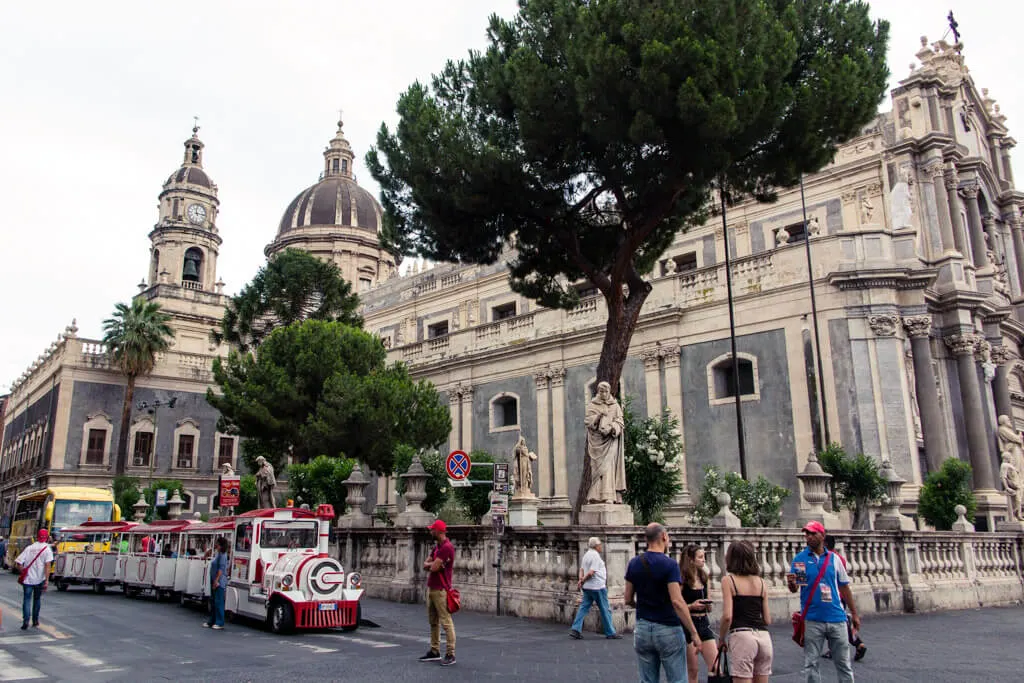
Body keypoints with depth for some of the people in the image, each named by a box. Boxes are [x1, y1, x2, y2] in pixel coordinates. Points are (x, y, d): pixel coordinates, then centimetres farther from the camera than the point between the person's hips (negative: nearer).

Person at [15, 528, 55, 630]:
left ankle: (26, 620, -11)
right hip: (40, 579, -1)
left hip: (28, 579, 1)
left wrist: (24, 572, 14)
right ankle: (35, 620, 23)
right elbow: (47, 565, -16)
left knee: (27, 599, 4)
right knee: (37, 599, 16)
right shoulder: (47, 549, -5)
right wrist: (47, 580, -18)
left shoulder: (29, 548, 3)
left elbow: (18, 564, -2)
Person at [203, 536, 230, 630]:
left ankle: (220, 623, -4)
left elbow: (221, 568, -21)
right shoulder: (217, 554, 15)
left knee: (219, 602, -7)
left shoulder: (222, 555, -14)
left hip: (219, 582, -10)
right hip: (214, 581, 10)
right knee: (213, 601, 15)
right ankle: (212, 621, 23)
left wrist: (216, 580, -24)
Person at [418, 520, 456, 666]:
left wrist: (431, 564, 1)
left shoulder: (447, 547, -16)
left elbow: (433, 567, -20)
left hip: (441, 590, -10)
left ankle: (450, 654, -5)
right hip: (431, 588, 10)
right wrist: (433, 564, -6)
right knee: (433, 621, 15)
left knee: (446, 622, -7)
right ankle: (434, 651, 23)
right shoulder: (436, 546, 16)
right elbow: (425, 564, 13)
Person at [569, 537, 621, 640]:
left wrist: (580, 580, 0)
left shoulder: (586, 554, 14)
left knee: (584, 608, 6)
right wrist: (582, 581, -9)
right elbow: (591, 572, -21)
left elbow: (582, 569, 14)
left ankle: (576, 630, -2)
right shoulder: (595, 555, -16)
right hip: (597, 586, -9)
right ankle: (610, 633, 11)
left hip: (587, 587, 9)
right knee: (605, 610, 3)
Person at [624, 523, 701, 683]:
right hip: (668, 629, -5)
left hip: (642, 629, 5)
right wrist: (694, 633, -14)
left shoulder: (634, 564, 4)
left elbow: (628, 600, 8)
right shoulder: (669, 564, -12)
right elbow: (677, 602, -19)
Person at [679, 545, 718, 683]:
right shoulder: (682, 580, -11)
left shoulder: (704, 577, 8)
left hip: (704, 623, 6)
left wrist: (708, 605, -2)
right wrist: (691, 606, -23)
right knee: (693, 670, 3)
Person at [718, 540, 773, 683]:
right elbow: (767, 619, 12)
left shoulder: (729, 580, -2)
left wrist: (721, 639, 3)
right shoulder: (761, 582, 12)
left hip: (741, 636, -5)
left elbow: (727, 616, -10)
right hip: (764, 636, 5)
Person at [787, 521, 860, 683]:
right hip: (812, 620, -2)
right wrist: (792, 583, -24)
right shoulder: (800, 559, 0)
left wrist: (854, 613, 11)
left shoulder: (834, 558, 5)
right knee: (811, 664, 3)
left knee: (843, 663, 10)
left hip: (836, 618, 2)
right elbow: (794, 589, -1)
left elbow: (844, 587, 11)